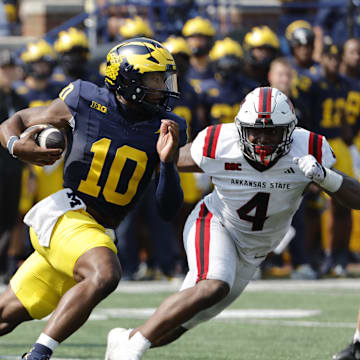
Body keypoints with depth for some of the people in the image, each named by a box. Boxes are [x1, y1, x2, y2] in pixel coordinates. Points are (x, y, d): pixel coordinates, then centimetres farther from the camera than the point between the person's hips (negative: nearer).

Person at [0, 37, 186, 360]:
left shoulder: (163, 130, 3)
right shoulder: (85, 103, -6)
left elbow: (168, 209, 1)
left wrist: (167, 161, -15)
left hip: (99, 233, 5)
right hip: (64, 213, -5)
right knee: (104, 273, -33)